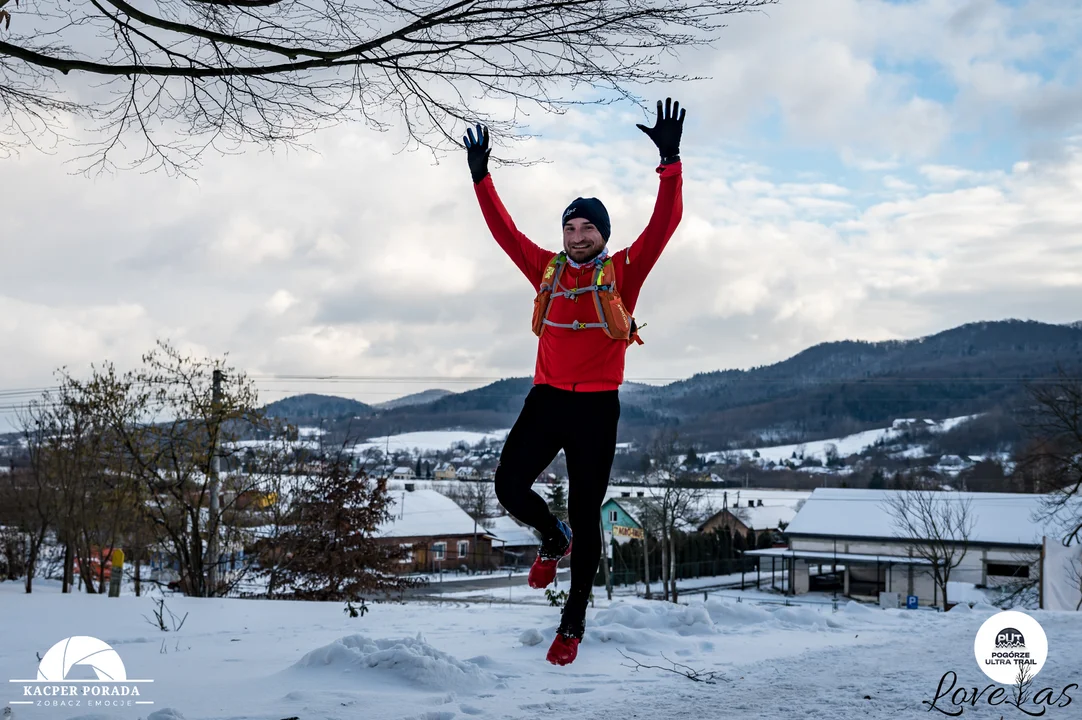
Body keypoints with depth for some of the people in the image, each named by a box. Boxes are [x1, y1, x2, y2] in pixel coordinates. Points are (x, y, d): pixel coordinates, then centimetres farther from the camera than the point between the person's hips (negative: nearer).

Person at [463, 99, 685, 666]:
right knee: (509, 486, -8)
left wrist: (670, 160, -16)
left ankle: (573, 623, 16)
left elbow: (664, 223, -8)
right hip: (546, 400, 3)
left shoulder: (624, 271, 1)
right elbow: (504, 229, 9)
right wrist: (481, 176, 3)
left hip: (596, 406, -3)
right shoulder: (547, 269, 9)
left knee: (586, 515, 2)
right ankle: (553, 539, 28)